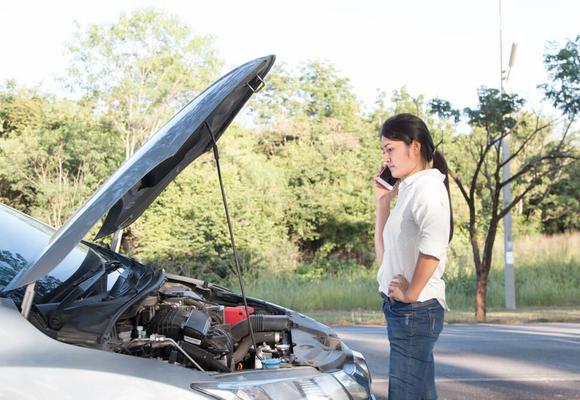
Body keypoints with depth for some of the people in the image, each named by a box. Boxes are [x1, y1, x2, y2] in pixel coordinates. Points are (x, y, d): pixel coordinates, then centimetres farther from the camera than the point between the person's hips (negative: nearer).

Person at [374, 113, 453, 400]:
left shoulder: (427, 186, -12)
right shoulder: (408, 189, 17)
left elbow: (434, 243, -32)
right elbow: (385, 257, 20)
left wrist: (411, 294, -23)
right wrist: (382, 202, 14)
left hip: (415, 310, -10)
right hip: (402, 311, 10)